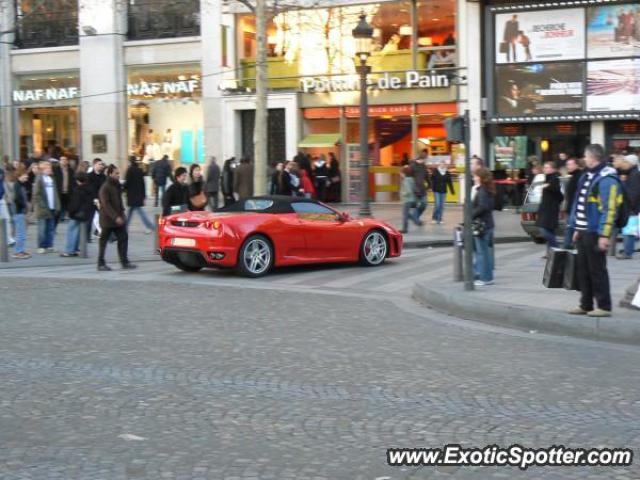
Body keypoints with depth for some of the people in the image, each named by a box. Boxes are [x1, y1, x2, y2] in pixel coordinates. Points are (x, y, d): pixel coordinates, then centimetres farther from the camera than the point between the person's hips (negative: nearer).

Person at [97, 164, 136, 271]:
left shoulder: (117, 185, 11)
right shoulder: (105, 187, -15)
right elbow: (106, 205, -21)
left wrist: (122, 214, 12)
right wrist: (115, 217, -27)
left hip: (118, 218, 8)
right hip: (108, 219, -8)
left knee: (123, 238, 2)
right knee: (103, 241, 2)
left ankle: (125, 262, 6)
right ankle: (101, 264, 9)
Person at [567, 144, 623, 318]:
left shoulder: (607, 180, -15)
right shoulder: (588, 176, 14)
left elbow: (609, 210, -20)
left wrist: (604, 235, -23)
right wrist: (576, 229, 20)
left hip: (595, 233, -9)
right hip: (583, 232, 9)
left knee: (597, 270, -2)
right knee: (583, 269, 13)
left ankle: (604, 306, 6)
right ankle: (586, 305, 21)